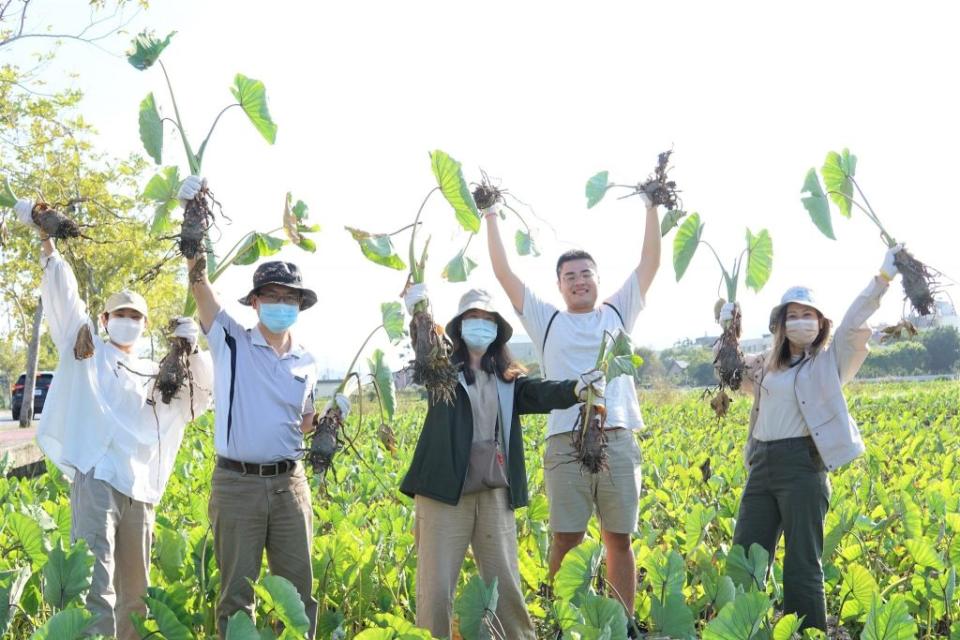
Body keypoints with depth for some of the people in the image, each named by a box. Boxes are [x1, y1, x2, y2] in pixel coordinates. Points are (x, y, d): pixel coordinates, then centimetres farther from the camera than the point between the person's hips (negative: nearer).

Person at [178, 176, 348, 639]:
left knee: (298, 589, 7)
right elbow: (200, 283, -12)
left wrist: (328, 416, -1)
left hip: (290, 483, 4)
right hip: (237, 482, -3)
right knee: (237, 592, 3)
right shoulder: (230, 341, -1)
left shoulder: (307, 362, 11)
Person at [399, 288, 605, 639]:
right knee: (436, 586, 0)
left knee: (506, 585, 10)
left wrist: (576, 388, -27)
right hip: (445, 490, -3)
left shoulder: (507, 379, 11)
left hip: (495, 493, 3)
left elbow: (540, 393, -5)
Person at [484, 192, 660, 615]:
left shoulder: (618, 314, 16)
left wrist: (652, 208, 9)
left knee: (619, 540, 5)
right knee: (566, 541, -2)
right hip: (566, 443, -1)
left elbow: (649, 264, 13)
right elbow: (505, 273, 11)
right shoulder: (546, 321, 14)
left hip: (618, 441, 1)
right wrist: (491, 217, 10)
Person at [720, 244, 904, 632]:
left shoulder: (830, 361, 5)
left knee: (802, 565, -3)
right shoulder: (766, 365, 18)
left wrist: (883, 277, -17)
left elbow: (854, 324, -8)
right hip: (761, 465, 5)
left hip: (803, 464, -5)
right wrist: (727, 331, 15)